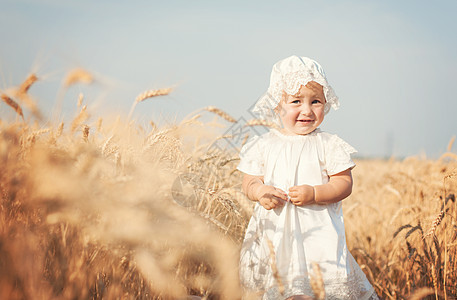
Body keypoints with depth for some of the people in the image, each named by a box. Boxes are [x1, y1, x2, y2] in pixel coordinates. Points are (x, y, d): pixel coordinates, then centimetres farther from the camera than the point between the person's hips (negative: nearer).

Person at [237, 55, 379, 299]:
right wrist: (260, 191, -15)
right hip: (274, 232, 2)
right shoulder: (264, 145, 5)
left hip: (318, 231, -2)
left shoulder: (328, 145, 0)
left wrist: (314, 194, -18)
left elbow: (344, 184, -3)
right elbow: (249, 182, 8)